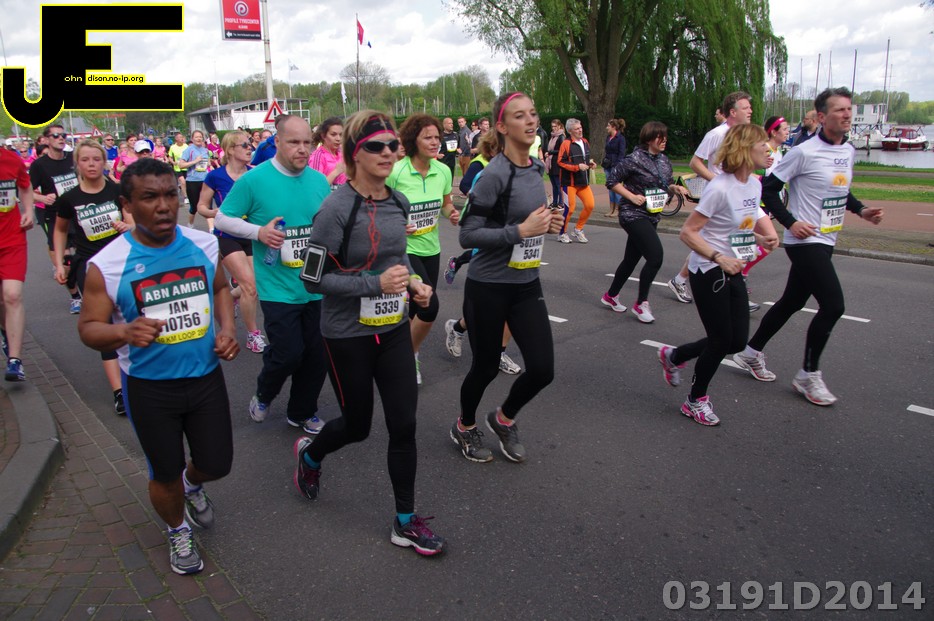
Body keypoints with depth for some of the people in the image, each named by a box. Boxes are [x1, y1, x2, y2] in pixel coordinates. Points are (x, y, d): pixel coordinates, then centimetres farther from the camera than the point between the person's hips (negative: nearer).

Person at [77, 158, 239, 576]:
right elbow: (88, 327, -8)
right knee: (165, 474, 15)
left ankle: (192, 485, 51)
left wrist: (227, 329, -5)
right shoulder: (107, 265, -17)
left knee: (216, 465, 13)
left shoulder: (205, 244, -7)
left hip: (206, 376, 3)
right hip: (148, 387, -2)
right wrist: (124, 331, -29)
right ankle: (178, 531, 47)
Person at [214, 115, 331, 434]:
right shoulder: (254, 180, -8)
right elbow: (222, 219, -2)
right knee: (288, 353, -6)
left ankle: (302, 412, 33)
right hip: (278, 288, -4)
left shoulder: (320, 181, 5)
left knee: (317, 354, 9)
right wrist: (259, 231, -17)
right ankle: (263, 394, 28)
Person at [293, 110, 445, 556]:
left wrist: (414, 283, -1)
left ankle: (406, 522, 21)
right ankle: (309, 455, 48)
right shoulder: (337, 209, -18)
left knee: (404, 423, 4)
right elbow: (313, 279, -17)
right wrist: (376, 284, -25)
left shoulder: (398, 202, 1)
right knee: (357, 425, 12)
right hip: (348, 335, -5)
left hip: (393, 328, 5)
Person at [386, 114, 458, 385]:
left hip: (431, 249, 6)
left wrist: (452, 213, -7)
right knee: (430, 305, -16)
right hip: (404, 249, -5)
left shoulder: (443, 171, -1)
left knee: (416, 309, 13)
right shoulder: (396, 172, -15)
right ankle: (411, 354, 9)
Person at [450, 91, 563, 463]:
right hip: (488, 287, -6)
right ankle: (465, 427, 39)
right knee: (486, 367, 9)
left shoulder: (536, 168, 6)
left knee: (542, 369, 2)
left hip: (527, 283, 7)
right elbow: (468, 235, -20)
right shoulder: (494, 174, -18)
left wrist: (546, 223, 1)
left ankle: (503, 420, 32)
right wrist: (521, 231, -24)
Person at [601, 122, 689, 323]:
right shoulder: (635, 159, -13)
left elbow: (666, 184, 22)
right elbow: (611, 180, -11)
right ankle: (641, 303, -3)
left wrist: (675, 187, 0)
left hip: (652, 216, 8)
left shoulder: (663, 160, 9)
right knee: (656, 256, -17)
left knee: (631, 259, 15)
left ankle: (610, 296, 33)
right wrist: (632, 197, -18)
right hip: (634, 215, -8)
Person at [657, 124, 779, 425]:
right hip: (708, 274, -8)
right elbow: (687, 232, -20)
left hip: (732, 273, 8)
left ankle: (673, 356, 32)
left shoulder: (754, 184, 4)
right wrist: (719, 258, -28)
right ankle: (696, 401, 23)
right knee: (721, 340, 1)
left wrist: (765, 235, 1)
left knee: (737, 341, 10)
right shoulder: (720, 189, -21)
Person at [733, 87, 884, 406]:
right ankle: (809, 374, 4)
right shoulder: (804, 152, -14)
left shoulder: (849, 152, 11)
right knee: (833, 305, -12)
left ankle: (751, 353, 31)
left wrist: (861, 210, 8)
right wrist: (790, 222, -18)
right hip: (805, 241, -8)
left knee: (792, 302, 15)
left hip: (826, 242, 8)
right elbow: (768, 188, -11)